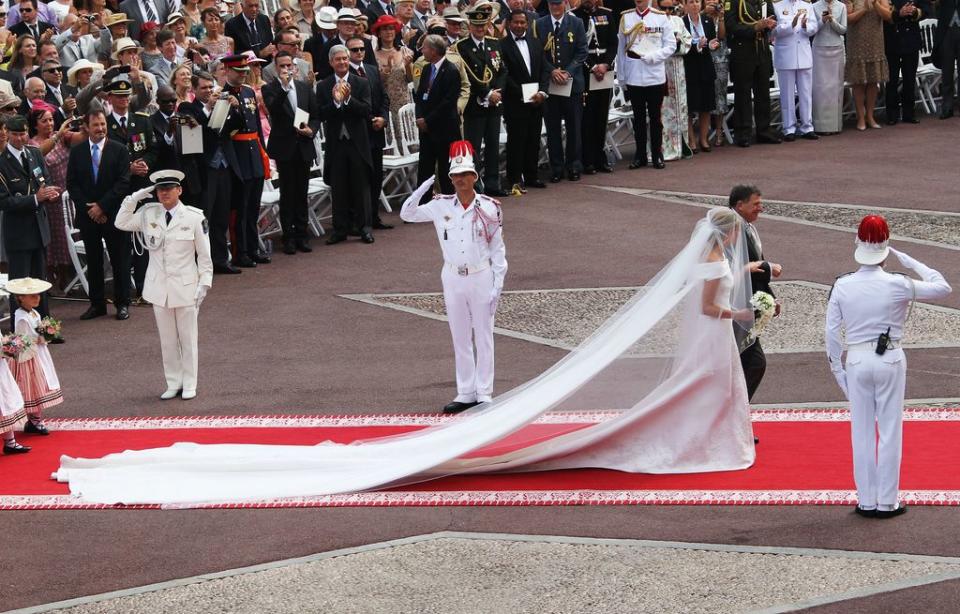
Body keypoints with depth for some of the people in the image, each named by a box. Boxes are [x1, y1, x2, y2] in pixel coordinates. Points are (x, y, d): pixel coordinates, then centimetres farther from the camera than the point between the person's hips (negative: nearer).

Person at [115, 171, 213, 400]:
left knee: (188, 338, 6)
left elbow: (204, 254, -4)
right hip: (159, 287, 3)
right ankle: (174, 383, 20)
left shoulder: (194, 217, -8)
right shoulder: (148, 214, 2)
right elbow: (121, 223, 6)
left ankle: (189, 385, 16)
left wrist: (204, 283, -8)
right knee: (167, 340, 10)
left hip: (185, 287, -3)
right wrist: (134, 198, -2)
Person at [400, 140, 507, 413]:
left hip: (481, 277, -3)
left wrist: (497, 286, -7)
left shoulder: (489, 208, -5)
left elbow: (498, 249, -2)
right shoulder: (441, 206, 1)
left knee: (483, 337, 4)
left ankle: (484, 394, 10)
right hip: (452, 278, 3)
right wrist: (424, 187, -8)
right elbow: (407, 214, 7)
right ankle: (465, 394, 17)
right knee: (460, 338, 9)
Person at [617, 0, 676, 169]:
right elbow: (621, 48, 7)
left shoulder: (661, 18, 0)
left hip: (655, 77, -1)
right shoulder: (626, 18, 5)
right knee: (638, 117, 8)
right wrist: (621, 77, 5)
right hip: (633, 77, 1)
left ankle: (657, 155, 12)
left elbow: (671, 45, -1)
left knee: (655, 117, 5)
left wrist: (651, 57, -13)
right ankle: (640, 156, 15)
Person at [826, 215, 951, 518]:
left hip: (857, 361, 2)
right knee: (890, 432, 8)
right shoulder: (898, 285, -13)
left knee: (862, 433, 11)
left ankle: (866, 501, 16)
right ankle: (887, 502, 12)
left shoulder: (842, 286, -6)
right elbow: (942, 287, -1)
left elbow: (832, 331, -2)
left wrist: (837, 368, 10)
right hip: (890, 361, -2)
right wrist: (907, 260, 1)